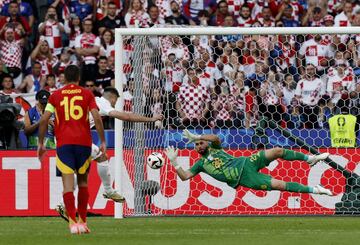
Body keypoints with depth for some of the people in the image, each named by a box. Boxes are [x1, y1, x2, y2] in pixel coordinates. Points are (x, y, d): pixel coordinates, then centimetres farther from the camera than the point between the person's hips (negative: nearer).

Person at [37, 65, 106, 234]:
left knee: (68, 182, -6)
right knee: (83, 181, 16)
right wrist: (103, 142, 0)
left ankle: (73, 222, -21)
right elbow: (97, 118, -4)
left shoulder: (55, 96, 7)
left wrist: (41, 144, 8)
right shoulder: (87, 94, 6)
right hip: (84, 142, 1)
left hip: (63, 143, -1)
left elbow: (44, 120, 0)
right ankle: (82, 221, 18)